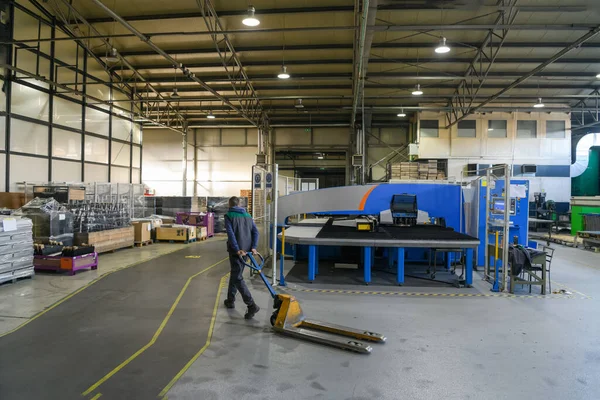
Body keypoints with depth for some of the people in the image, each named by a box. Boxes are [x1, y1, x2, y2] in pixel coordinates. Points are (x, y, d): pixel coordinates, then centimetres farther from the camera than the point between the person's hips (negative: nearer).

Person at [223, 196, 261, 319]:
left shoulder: (228, 215, -4)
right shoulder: (247, 215, 13)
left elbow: (230, 234, -15)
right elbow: (255, 232, 3)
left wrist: (237, 250, -19)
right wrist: (253, 247, -4)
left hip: (236, 250, -6)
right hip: (246, 250, 6)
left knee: (238, 278, -6)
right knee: (235, 273, 22)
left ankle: (251, 305, -18)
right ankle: (230, 300, 32)